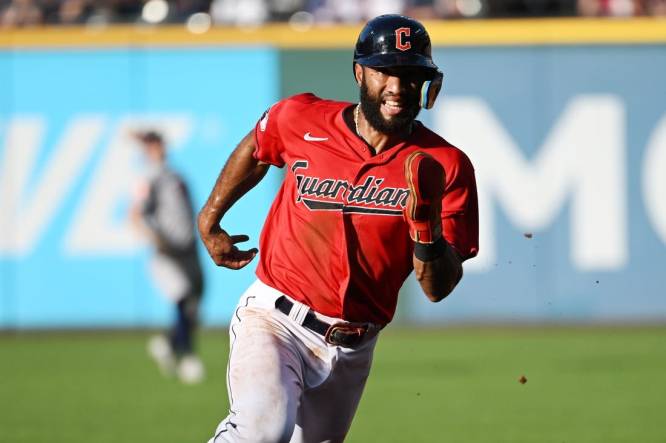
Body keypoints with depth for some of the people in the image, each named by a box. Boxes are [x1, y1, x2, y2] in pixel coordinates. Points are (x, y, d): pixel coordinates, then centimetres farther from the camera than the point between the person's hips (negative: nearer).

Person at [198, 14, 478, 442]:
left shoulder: (445, 166, -7)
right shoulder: (300, 119, -5)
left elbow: (438, 289, -8)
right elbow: (255, 150, 20)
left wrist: (425, 217, -25)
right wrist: (209, 219, 27)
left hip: (352, 348, 2)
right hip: (274, 321, -2)